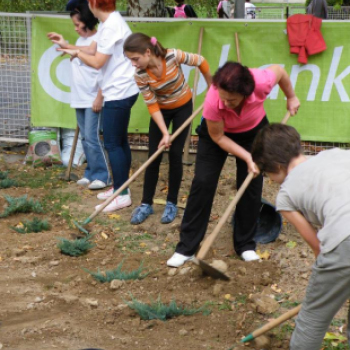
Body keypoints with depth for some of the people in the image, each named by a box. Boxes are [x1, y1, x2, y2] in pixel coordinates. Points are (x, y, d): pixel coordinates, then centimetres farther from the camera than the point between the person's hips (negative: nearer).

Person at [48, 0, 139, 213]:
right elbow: (93, 50, 15)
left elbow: (97, 62, -18)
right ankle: (121, 188, 25)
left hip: (119, 93, -11)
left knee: (113, 144, -5)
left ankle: (122, 195, -1)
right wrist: (67, 45, 16)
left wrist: (76, 53, -3)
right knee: (120, 141, 16)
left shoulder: (111, 26, -20)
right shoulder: (109, 22, 12)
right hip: (121, 91, 11)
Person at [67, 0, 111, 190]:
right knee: (85, 138, 11)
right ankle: (91, 173, 19)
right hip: (79, 98, 9)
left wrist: (99, 98, -19)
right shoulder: (79, 40, 12)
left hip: (92, 99, -9)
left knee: (92, 138, -9)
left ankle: (101, 176, -1)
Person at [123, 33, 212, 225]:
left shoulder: (173, 56, -31)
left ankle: (172, 204, 11)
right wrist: (165, 133, -24)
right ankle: (146, 204, 11)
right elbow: (152, 105, -18)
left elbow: (201, 62, -13)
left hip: (183, 107, -1)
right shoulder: (140, 75, -25)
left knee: (175, 154, -2)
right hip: (161, 110, 1)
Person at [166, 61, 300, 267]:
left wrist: (291, 98, 0)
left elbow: (279, 70, -14)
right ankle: (187, 247, -2)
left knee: (251, 185, -1)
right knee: (203, 183, -10)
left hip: (253, 131, 2)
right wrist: (247, 157, -26)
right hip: (217, 133, -2)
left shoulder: (262, 82, -39)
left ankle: (246, 245, 15)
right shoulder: (213, 101, -41)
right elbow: (218, 137, -23)